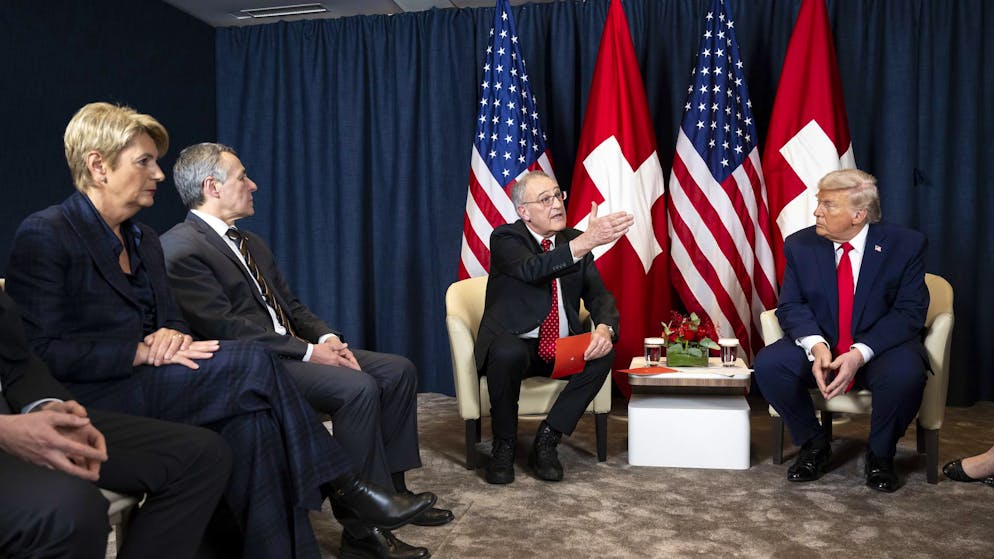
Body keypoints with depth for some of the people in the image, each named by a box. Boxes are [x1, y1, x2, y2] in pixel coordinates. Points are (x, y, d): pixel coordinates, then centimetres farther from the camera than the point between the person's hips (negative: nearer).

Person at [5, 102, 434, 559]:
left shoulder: (144, 239, 17)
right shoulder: (44, 235, -7)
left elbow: (172, 320, 17)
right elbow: (43, 350, -14)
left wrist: (170, 336, -8)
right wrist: (143, 351, -20)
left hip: (145, 385, 7)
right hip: (90, 404, -7)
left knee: (248, 419, -25)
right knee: (252, 362, -24)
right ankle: (342, 488, -16)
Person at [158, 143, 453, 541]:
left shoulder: (251, 243, 18)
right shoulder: (180, 249, -11)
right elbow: (226, 328, -20)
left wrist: (327, 337, -3)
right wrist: (308, 352, -19)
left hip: (293, 349, 9)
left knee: (398, 370, -2)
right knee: (358, 387, -29)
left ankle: (391, 485, 4)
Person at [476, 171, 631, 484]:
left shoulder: (573, 239, 7)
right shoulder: (505, 239, -9)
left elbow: (598, 294, 2)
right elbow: (532, 269, -32)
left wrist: (605, 328, -22)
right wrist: (586, 242, -45)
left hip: (563, 348, 5)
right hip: (514, 344, -4)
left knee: (604, 352, -23)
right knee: (507, 353, -37)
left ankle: (546, 440, -13)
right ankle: (504, 445, -13)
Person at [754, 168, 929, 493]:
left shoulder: (906, 244, -7)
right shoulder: (800, 245, -1)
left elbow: (910, 312, -12)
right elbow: (791, 305, -4)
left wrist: (860, 353, -27)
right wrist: (815, 344, -26)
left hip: (880, 346, -2)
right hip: (819, 346, 2)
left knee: (905, 375, -35)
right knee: (768, 364, -25)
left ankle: (880, 455, -3)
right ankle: (813, 445, 1)